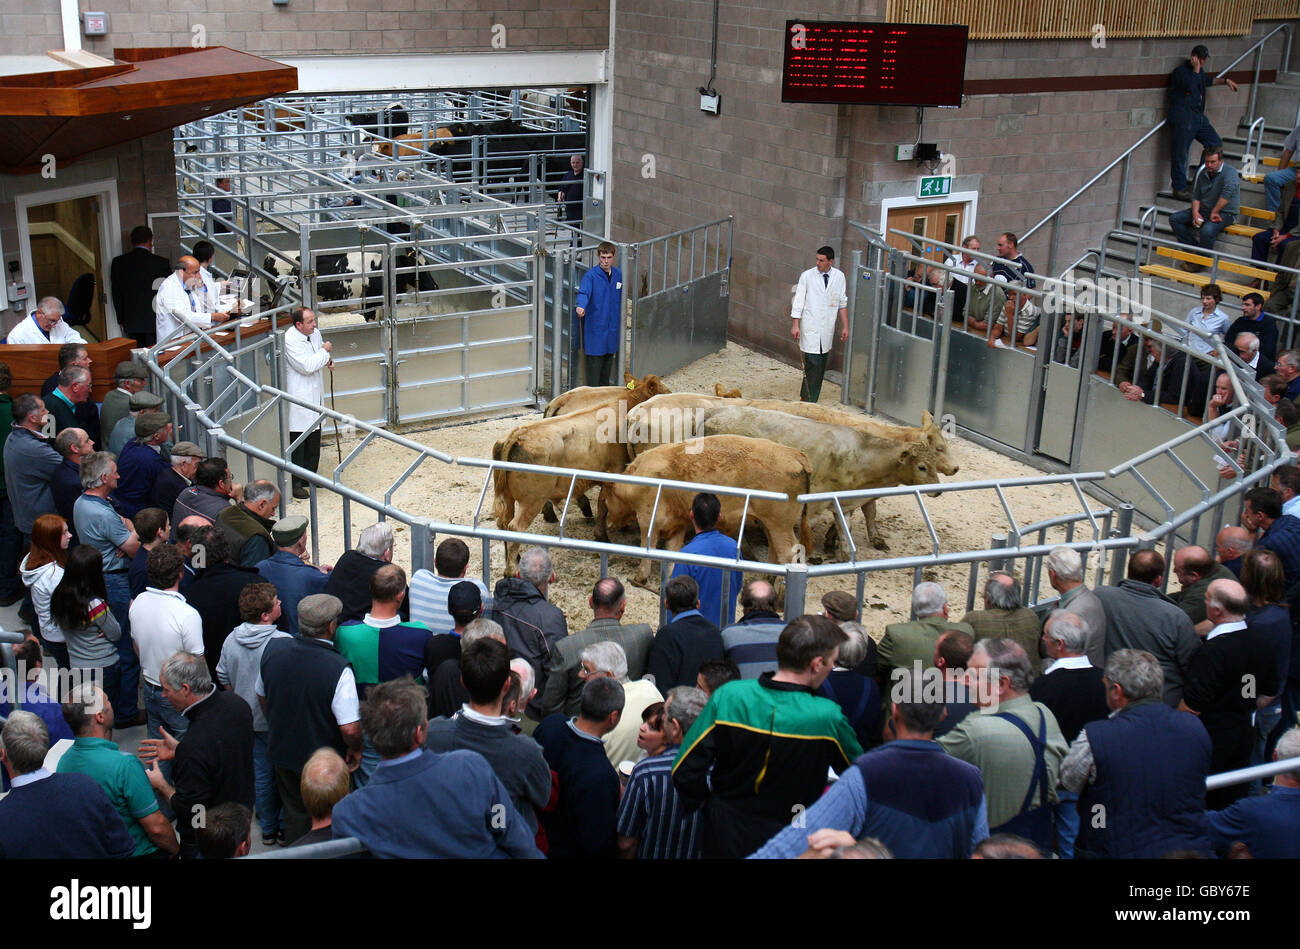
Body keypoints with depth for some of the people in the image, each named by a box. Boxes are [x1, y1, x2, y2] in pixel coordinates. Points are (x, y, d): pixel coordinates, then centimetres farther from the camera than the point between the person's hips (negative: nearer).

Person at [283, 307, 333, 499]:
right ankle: (295, 483, 2)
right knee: (297, 442, -4)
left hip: (315, 394, 9)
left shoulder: (315, 333, 7)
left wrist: (328, 360, 5)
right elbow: (307, 366, -25)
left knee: (314, 440, 16)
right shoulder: (290, 339, -19)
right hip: (299, 397, -8)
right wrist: (325, 352, -13)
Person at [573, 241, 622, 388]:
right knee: (594, 361, -3)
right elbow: (584, 293, -29)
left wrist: (620, 320, 18)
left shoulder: (618, 275, 5)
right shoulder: (590, 275, -12)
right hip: (595, 327, -5)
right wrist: (581, 306, -49)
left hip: (612, 327, 6)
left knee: (609, 358, 15)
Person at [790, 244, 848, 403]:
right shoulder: (807, 276, -5)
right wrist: (795, 325, -7)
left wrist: (845, 326, 9)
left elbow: (843, 303, 11)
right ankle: (808, 401, -4)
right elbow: (798, 301, -2)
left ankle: (805, 398, 18)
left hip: (827, 329, 4)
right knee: (812, 364, -10)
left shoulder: (839, 276, 4)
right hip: (810, 328, -4)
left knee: (821, 365, 7)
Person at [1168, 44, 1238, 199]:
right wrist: (1196, 69, -16)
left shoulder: (1200, 70, 18)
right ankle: (1179, 188, 1)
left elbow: (1207, 80, 40)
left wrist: (1225, 80, 40)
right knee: (1180, 154, -5)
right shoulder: (1180, 71, -7)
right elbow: (1190, 86, -24)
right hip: (1182, 119, -9)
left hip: (1198, 116, 9)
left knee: (1216, 143, 6)